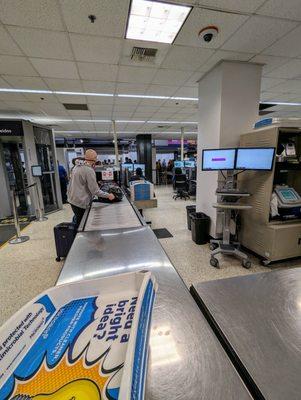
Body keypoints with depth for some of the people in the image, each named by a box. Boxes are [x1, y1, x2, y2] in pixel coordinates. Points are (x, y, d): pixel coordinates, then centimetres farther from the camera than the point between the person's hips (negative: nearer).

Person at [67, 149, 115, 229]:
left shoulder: (76, 167, 7)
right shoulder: (89, 171, -19)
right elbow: (95, 191, -19)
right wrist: (108, 195, -11)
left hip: (72, 199, 9)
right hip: (80, 202, -9)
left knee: (78, 222, 20)